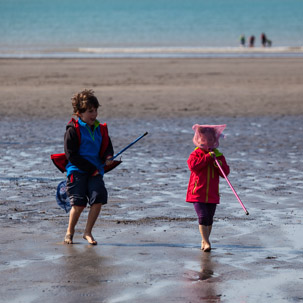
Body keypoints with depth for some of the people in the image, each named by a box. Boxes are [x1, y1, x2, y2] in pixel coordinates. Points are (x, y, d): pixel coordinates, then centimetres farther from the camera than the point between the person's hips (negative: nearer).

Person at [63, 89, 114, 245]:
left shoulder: (101, 129, 12)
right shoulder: (73, 130, -5)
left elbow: (107, 148, 19)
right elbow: (71, 155, -9)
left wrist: (108, 157, -8)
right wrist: (91, 169, -12)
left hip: (95, 171, 4)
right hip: (77, 170, -4)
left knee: (98, 199, -15)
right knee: (79, 203, -13)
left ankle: (88, 232, 0)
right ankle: (70, 231, 13)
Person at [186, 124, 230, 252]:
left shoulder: (218, 155, 9)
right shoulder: (196, 154, 0)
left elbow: (225, 172, 3)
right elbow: (192, 166, -21)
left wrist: (219, 164, -17)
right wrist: (207, 158, -21)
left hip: (212, 193, 4)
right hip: (197, 192, -3)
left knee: (209, 218, 9)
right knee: (203, 217, -13)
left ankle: (204, 241, 24)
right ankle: (206, 242, -14)